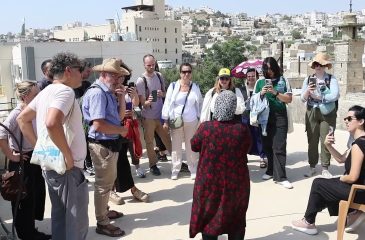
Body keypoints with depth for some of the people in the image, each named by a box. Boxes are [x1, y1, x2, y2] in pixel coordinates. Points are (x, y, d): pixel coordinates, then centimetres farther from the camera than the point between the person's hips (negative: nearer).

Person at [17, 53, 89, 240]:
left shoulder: (47, 91, 12)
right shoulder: (65, 91, -17)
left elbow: (22, 119, 16)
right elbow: (52, 123, -34)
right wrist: (69, 156, -24)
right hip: (67, 168, -10)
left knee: (60, 217, 20)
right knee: (77, 223, 1)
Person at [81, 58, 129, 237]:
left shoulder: (109, 92, 9)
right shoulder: (97, 93, -20)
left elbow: (120, 116, 12)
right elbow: (98, 125, -28)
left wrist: (121, 98, -3)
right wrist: (122, 130, -14)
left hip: (111, 143, 10)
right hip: (102, 145, -10)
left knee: (108, 181, 25)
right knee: (103, 184, 3)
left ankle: (104, 211, 44)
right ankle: (102, 224, 17)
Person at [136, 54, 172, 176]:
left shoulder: (159, 76, 2)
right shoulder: (141, 80, -13)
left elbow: (165, 93, 14)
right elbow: (142, 102, -13)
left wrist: (162, 94, -10)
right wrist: (148, 102, -35)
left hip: (161, 114, 4)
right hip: (148, 117, -4)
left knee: (168, 138, 11)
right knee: (149, 141, 6)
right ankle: (153, 165, 18)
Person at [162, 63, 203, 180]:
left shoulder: (195, 87, 2)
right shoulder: (173, 86, -3)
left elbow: (200, 104, 10)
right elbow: (167, 103, 0)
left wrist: (200, 120, 8)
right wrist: (165, 121, -2)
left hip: (191, 122, 1)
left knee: (191, 146, 6)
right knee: (176, 146, 5)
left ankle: (193, 170, 18)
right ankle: (175, 170, 15)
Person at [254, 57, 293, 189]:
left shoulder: (283, 81, 4)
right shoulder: (260, 82, 10)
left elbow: (289, 99, 0)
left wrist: (275, 93, -13)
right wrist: (261, 94, -7)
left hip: (280, 117, -3)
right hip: (265, 117, 3)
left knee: (279, 147, -7)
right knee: (267, 146, 7)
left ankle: (280, 177, -7)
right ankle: (271, 171, 20)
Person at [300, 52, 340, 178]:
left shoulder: (331, 79, -3)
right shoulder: (308, 79, 6)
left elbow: (335, 95, -17)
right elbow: (303, 98, 3)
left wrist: (318, 96, -12)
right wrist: (308, 90, -16)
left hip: (328, 113, -2)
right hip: (312, 113, 2)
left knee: (326, 141, 1)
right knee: (312, 140, 7)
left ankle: (325, 169, 11)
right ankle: (312, 167, 18)